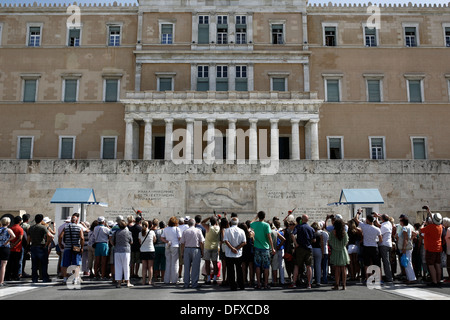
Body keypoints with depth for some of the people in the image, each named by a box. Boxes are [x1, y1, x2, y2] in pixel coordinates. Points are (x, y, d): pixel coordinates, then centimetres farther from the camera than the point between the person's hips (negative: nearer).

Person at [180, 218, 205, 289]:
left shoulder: (185, 231, 4)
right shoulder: (198, 230, -1)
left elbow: (182, 243, 3)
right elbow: (201, 242, -3)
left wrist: (182, 253, 10)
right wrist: (202, 251, 4)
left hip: (187, 249, 2)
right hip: (196, 249, -2)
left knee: (187, 267, 8)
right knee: (195, 267, 2)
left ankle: (186, 284, 12)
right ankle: (194, 284, 3)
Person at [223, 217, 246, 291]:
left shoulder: (227, 230, -4)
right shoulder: (241, 231, 0)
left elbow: (225, 241, -16)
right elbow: (244, 242, -6)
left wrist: (232, 248, -15)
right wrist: (236, 248, -8)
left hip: (229, 254, -2)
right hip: (239, 254, 2)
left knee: (231, 271, 5)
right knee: (239, 270, 15)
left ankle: (233, 286, 5)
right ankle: (241, 286, 20)